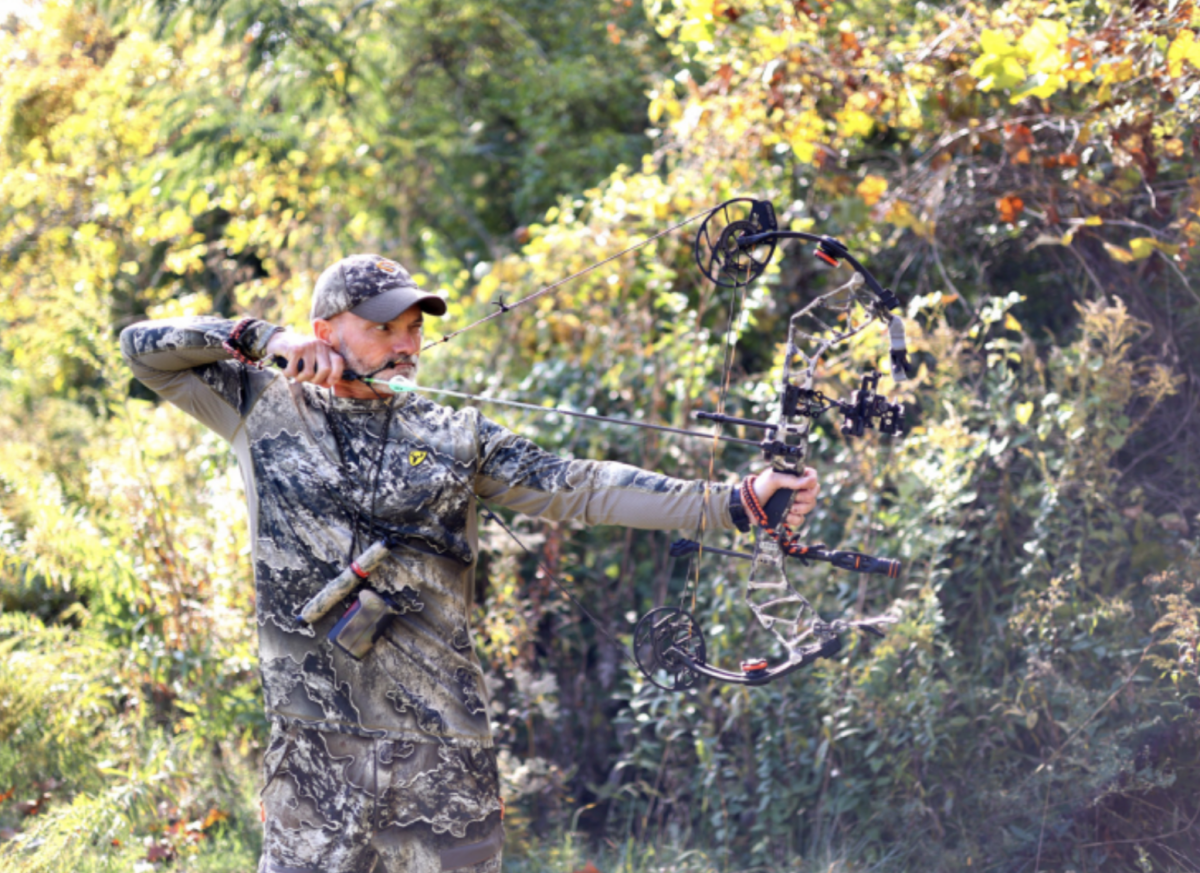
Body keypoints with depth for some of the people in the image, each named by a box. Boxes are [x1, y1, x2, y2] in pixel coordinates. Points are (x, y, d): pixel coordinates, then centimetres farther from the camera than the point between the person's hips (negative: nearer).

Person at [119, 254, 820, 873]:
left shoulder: (456, 437, 11)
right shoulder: (267, 411, 9)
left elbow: (579, 489, 5)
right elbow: (145, 349, 10)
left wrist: (731, 502, -4)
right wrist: (264, 337, -3)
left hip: (445, 736, 1)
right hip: (315, 740, -1)